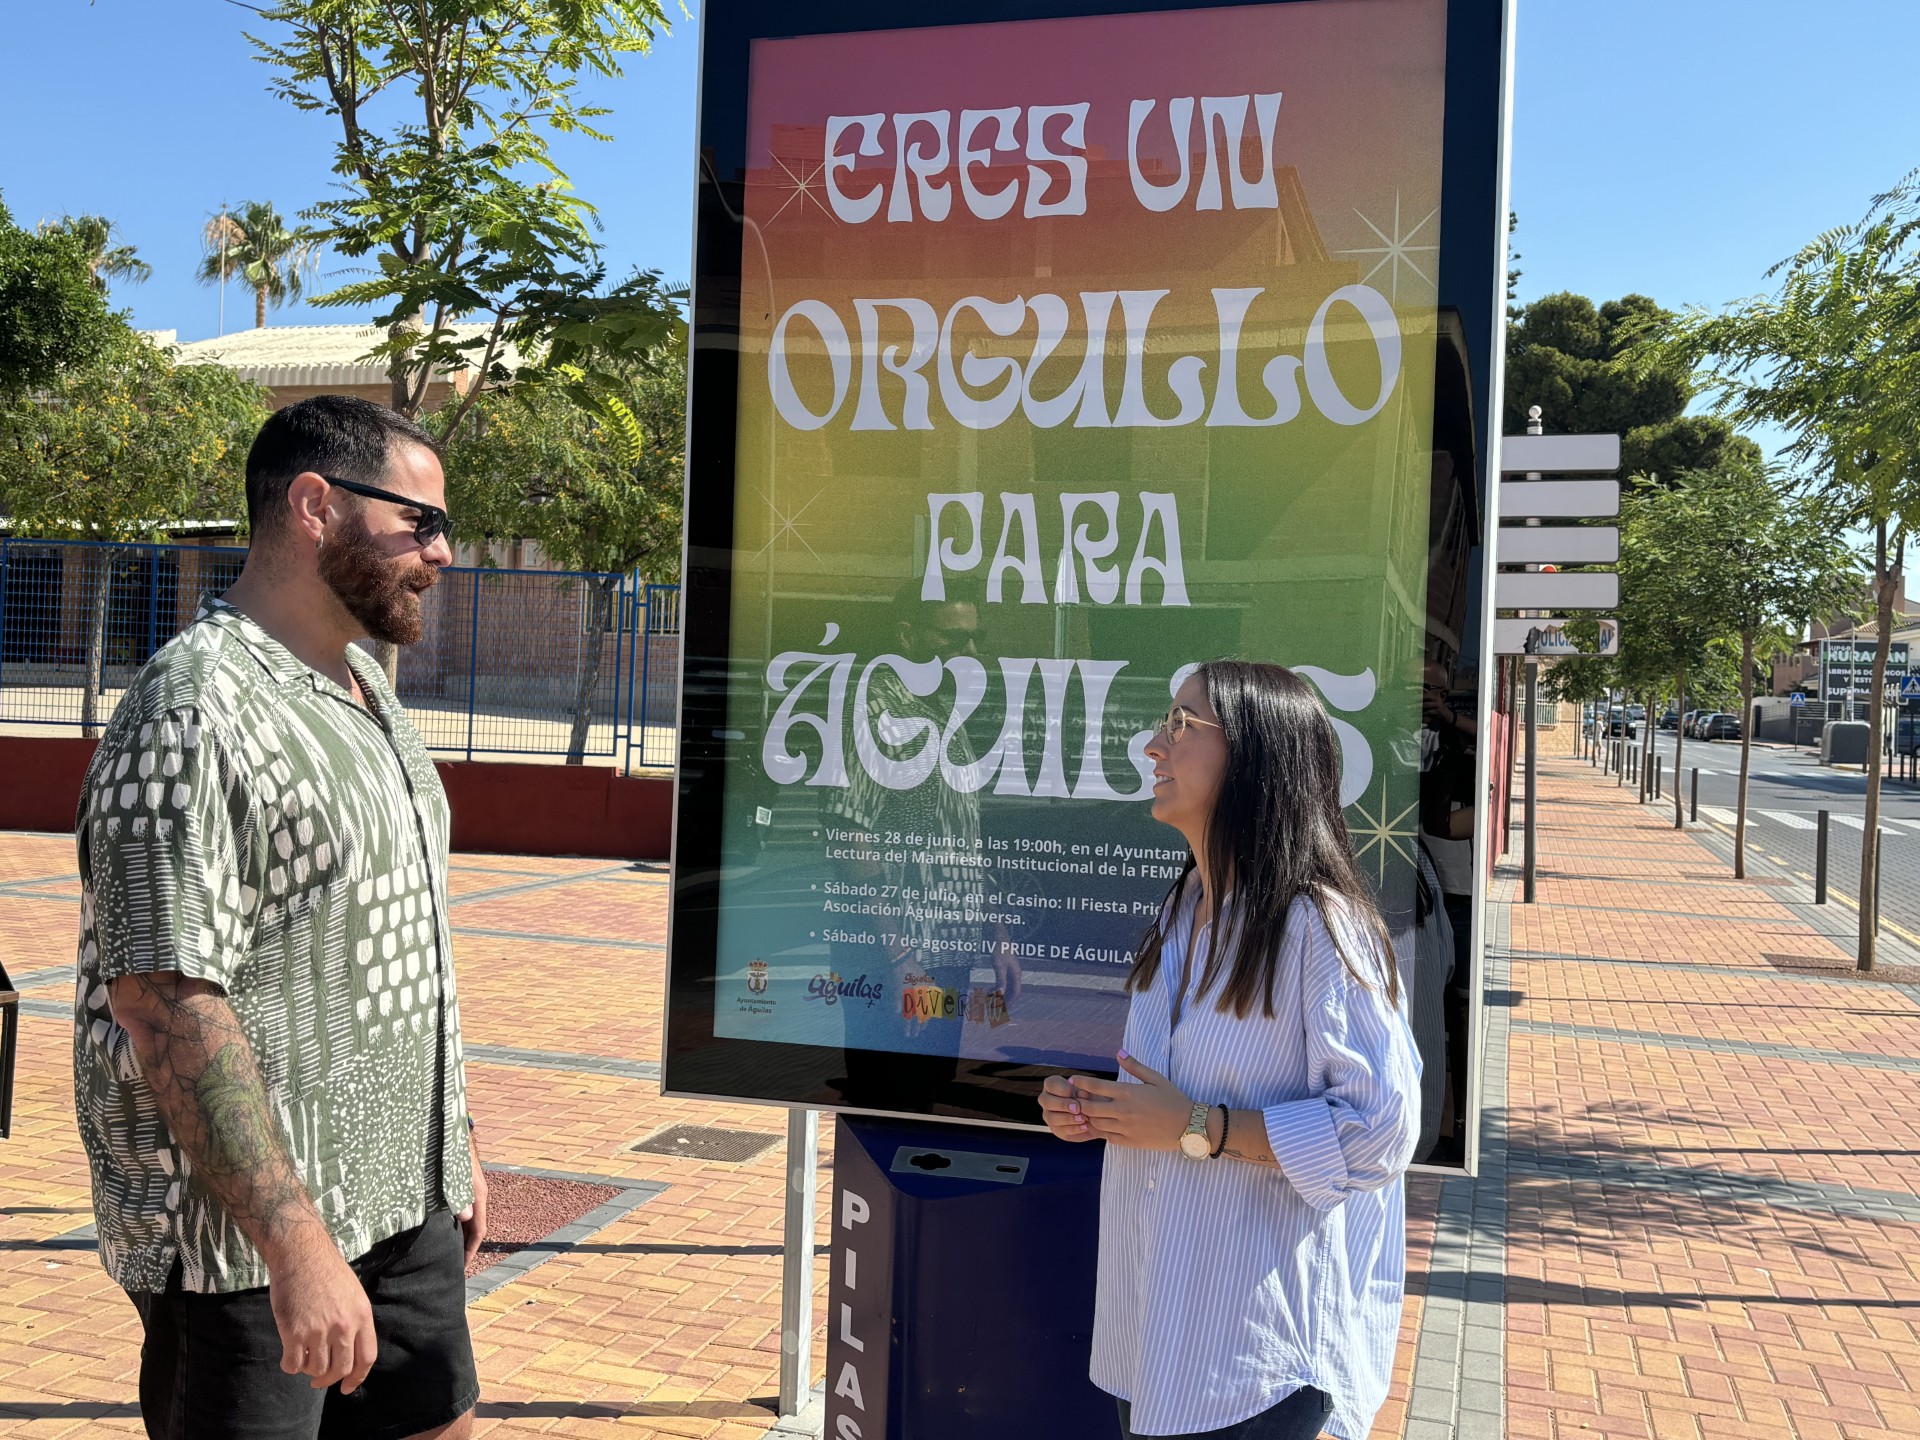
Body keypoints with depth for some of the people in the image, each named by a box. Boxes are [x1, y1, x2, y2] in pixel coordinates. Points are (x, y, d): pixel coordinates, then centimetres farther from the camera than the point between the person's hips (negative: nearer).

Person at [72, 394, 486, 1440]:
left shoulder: (364, 687, 11)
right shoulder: (196, 716, -20)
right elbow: (164, 1006, -25)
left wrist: (453, 1143, 18)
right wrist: (295, 1246, -26)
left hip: (404, 1199, 9)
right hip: (247, 1241, -9)